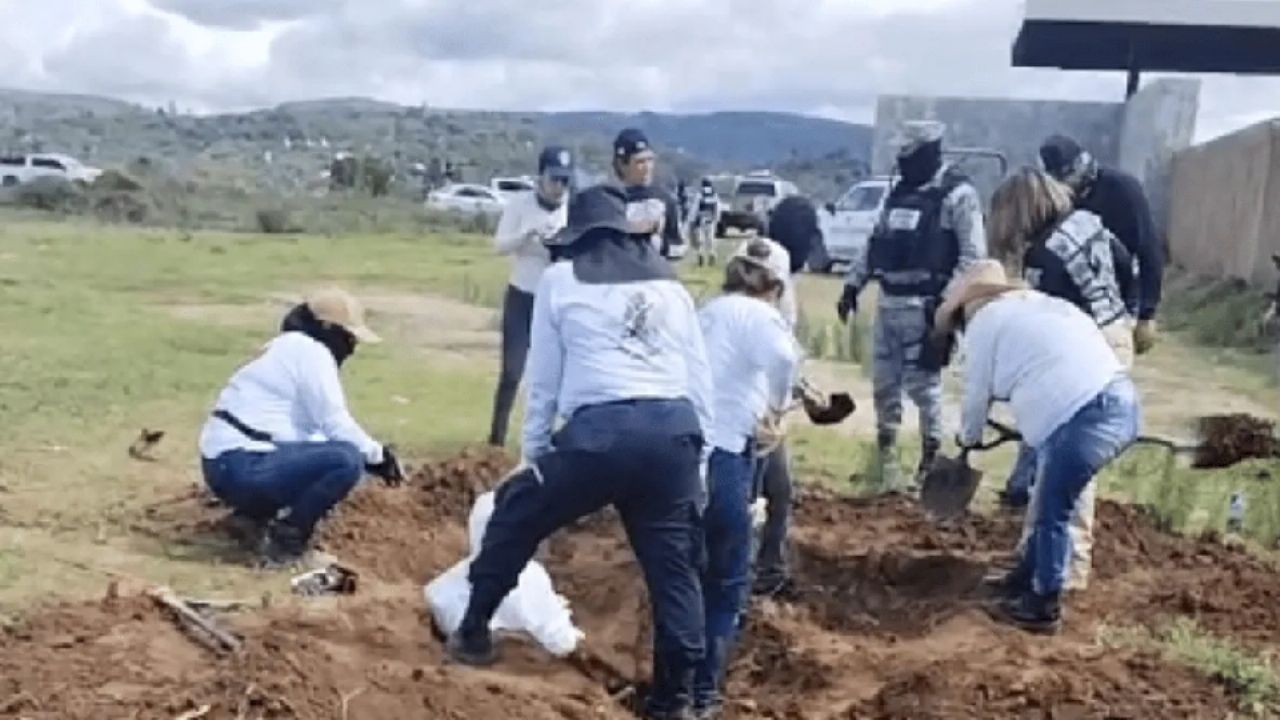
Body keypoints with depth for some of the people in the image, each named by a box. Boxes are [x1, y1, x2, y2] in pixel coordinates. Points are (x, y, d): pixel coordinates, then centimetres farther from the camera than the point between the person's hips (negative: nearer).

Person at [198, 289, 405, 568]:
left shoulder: (289, 348, 21)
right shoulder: (310, 351, -9)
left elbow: (320, 425, 21)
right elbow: (335, 424, -14)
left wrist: (369, 452, 15)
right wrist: (378, 455, 0)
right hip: (242, 468, -11)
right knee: (347, 460, -22)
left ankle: (258, 511, 15)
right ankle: (285, 543, -10)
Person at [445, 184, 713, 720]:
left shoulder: (560, 280, 14)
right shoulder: (669, 283, 22)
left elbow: (543, 379, 14)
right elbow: (700, 376, 17)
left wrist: (533, 452, 21)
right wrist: (699, 451, 19)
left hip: (598, 432, -2)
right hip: (673, 431, 3)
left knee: (515, 518, 20)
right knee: (674, 567, 9)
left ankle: (473, 635, 31)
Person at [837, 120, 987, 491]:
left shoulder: (957, 194, -7)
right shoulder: (899, 193, 16)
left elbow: (973, 254, -12)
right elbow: (875, 243, 20)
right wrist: (853, 283, 11)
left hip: (926, 306, -7)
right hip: (888, 303, 7)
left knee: (923, 384, -4)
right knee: (884, 381, 13)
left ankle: (931, 458, 8)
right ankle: (886, 447, 29)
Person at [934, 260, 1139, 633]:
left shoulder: (984, 322, 8)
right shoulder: (1034, 303, 30)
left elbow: (978, 395, 14)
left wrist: (968, 438, 34)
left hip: (1084, 416, -9)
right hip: (1121, 400, 9)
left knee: (1052, 514, 6)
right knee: (1050, 505, 23)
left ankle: (1043, 607, 17)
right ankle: (1026, 579, 37)